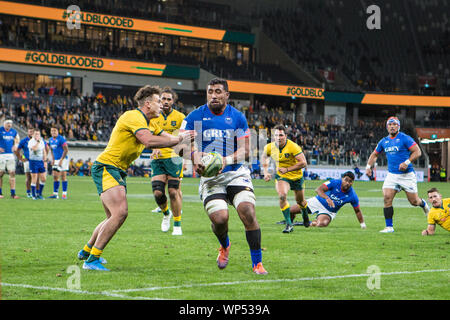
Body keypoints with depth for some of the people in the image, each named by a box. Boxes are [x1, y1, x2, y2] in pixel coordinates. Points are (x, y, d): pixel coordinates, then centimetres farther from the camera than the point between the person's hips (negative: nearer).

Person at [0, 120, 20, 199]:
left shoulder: (13, 131, 8)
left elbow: (17, 139, 27)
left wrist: (15, 145, 8)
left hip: (10, 155, 4)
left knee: (12, 173, -2)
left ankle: (13, 193, 0)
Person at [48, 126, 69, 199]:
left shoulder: (61, 139, -13)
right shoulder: (50, 140, 10)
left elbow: (66, 150, -16)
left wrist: (61, 160, -18)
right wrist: (53, 159, 12)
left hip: (63, 159, -7)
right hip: (56, 161, 7)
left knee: (63, 176, -5)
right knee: (55, 177, 5)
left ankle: (64, 194, 0)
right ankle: (55, 193, 9)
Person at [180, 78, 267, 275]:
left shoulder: (237, 117, 3)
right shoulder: (195, 117, 2)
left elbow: (245, 151, 1)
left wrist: (226, 160, -17)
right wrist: (194, 156, -21)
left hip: (236, 173, 0)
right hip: (210, 177, 0)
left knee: (247, 212, -21)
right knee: (219, 218, -19)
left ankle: (257, 263, -8)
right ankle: (225, 246, 19)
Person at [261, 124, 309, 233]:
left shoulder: (293, 146, -26)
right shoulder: (270, 147, -13)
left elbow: (303, 163, -27)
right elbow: (264, 157, 11)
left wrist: (287, 169, -32)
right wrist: (266, 172, -1)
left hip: (296, 176, -1)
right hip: (281, 176, 1)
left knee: (300, 201, 15)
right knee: (282, 196, -27)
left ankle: (305, 216, 52)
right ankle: (289, 224, -19)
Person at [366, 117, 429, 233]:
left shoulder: (405, 138, -8)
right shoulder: (384, 141, 9)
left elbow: (417, 152, -11)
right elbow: (374, 155, 22)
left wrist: (406, 162, -22)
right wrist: (368, 166, 8)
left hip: (407, 175, -4)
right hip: (392, 175, 4)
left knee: (414, 201, 2)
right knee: (387, 198, -12)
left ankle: (424, 204, 40)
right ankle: (389, 227, -6)